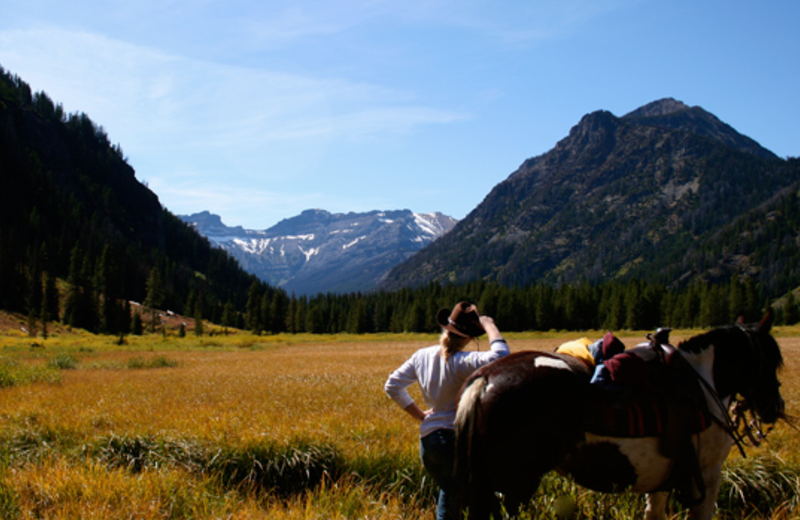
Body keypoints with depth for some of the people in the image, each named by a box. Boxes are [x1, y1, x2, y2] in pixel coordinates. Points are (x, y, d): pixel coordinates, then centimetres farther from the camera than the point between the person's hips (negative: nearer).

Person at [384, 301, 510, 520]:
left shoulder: (422, 356, 3)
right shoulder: (461, 362, -19)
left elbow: (392, 386, 9)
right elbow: (499, 356, -34)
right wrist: (489, 326, -17)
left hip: (426, 439, 7)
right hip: (454, 440, -7)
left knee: (448, 494, 26)